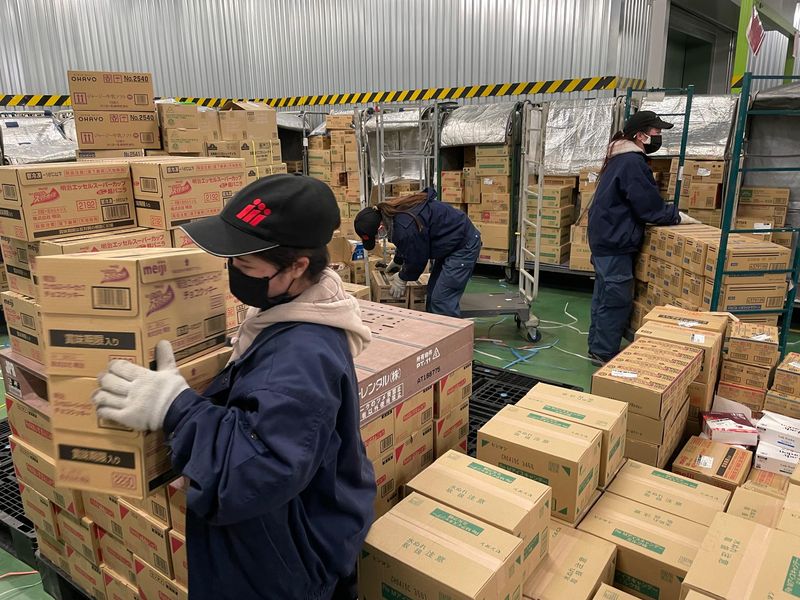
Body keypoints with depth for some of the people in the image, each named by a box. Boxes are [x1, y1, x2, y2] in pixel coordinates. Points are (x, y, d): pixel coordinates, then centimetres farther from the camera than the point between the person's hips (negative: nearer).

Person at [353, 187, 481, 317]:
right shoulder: (391, 211, -4)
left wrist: (402, 278, 2)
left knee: (442, 301, -12)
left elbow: (416, 259, -16)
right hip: (450, 244, 10)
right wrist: (397, 261, 29)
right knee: (432, 296, 12)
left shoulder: (405, 227, -33)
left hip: (463, 246, -10)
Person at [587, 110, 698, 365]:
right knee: (616, 299, -3)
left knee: (604, 296, 16)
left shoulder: (619, 158, 15)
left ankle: (598, 348, 26)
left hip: (606, 237, 11)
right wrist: (677, 216, -2)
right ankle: (605, 354, 5)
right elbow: (649, 207, -17)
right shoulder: (633, 162, -18)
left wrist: (669, 213, 13)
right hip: (616, 241, -11)